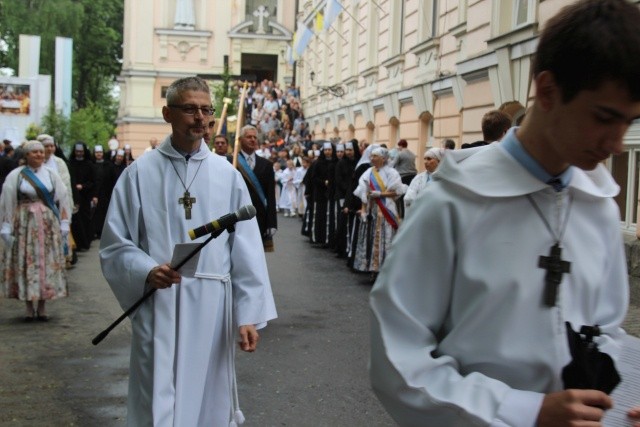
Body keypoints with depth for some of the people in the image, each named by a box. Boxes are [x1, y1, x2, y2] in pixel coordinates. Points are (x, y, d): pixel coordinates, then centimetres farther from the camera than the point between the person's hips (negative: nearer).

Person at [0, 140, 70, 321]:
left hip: (48, 225, 2)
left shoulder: (51, 175, 7)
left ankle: (42, 306, 8)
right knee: (25, 262, -2)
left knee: (47, 263, 0)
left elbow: (63, 198, 7)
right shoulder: (16, 175, 2)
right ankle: (29, 307, 6)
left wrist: (64, 224, 2)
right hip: (24, 224, -2)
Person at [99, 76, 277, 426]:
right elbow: (115, 243, 0)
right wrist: (146, 271, -19)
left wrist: (248, 314, -2)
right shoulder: (140, 172, 1)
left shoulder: (226, 174, 5)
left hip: (212, 306, 2)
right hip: (158, 307, -2)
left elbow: (246, 249, 3)